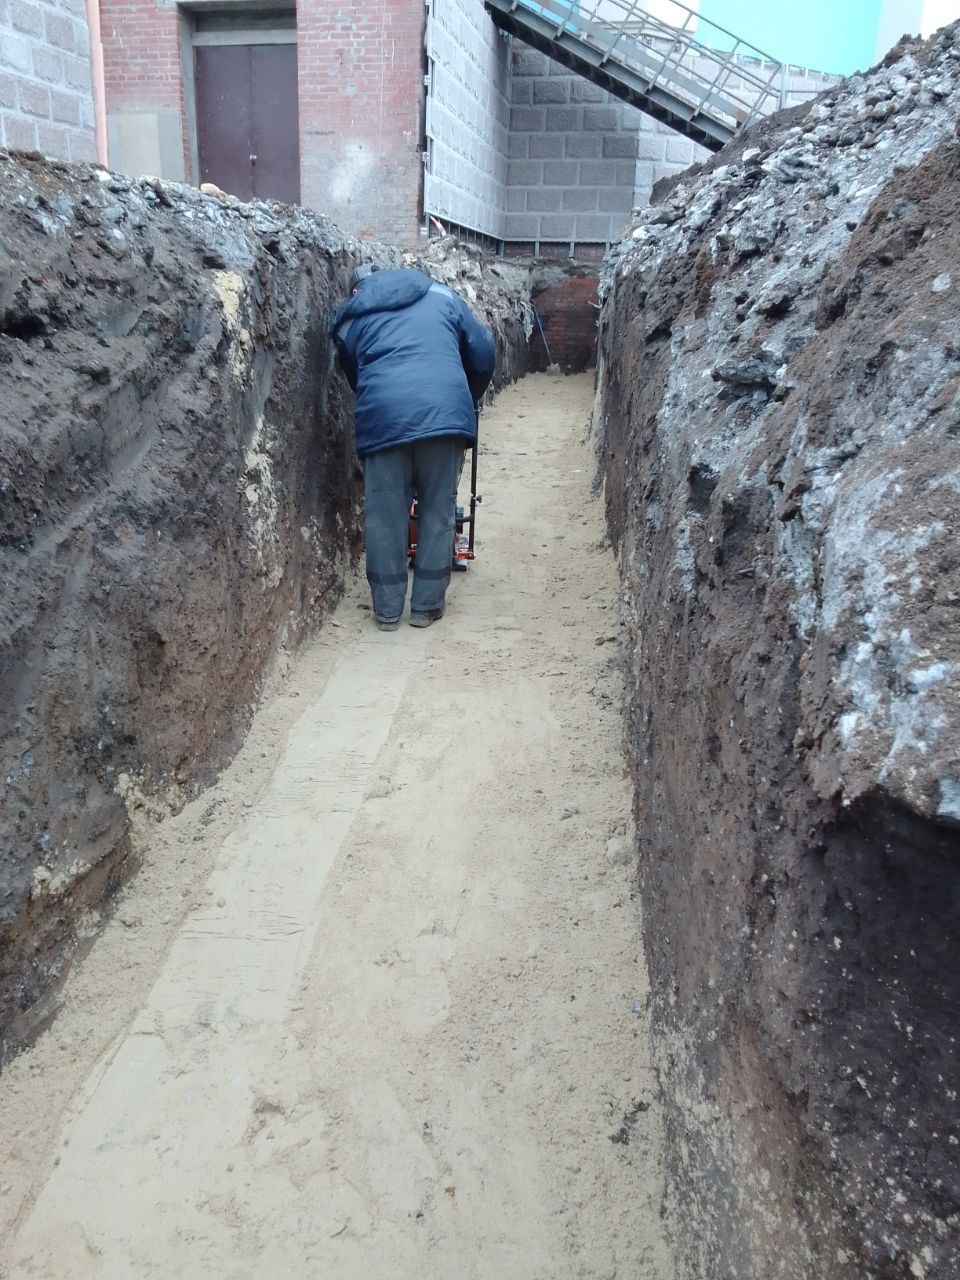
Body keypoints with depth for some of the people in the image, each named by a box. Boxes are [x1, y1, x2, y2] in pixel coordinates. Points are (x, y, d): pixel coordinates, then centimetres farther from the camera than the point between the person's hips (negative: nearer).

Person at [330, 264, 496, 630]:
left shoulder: (349, 320, 22)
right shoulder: (441, 295, 23)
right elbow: (484, 353, 21)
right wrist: (468, 399, 36)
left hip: (382, 417, 0)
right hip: (444, 412, 0)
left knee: (385, 516, 10)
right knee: (438, 512, 11)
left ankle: (387, 608, 18)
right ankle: (427, 606, 17)